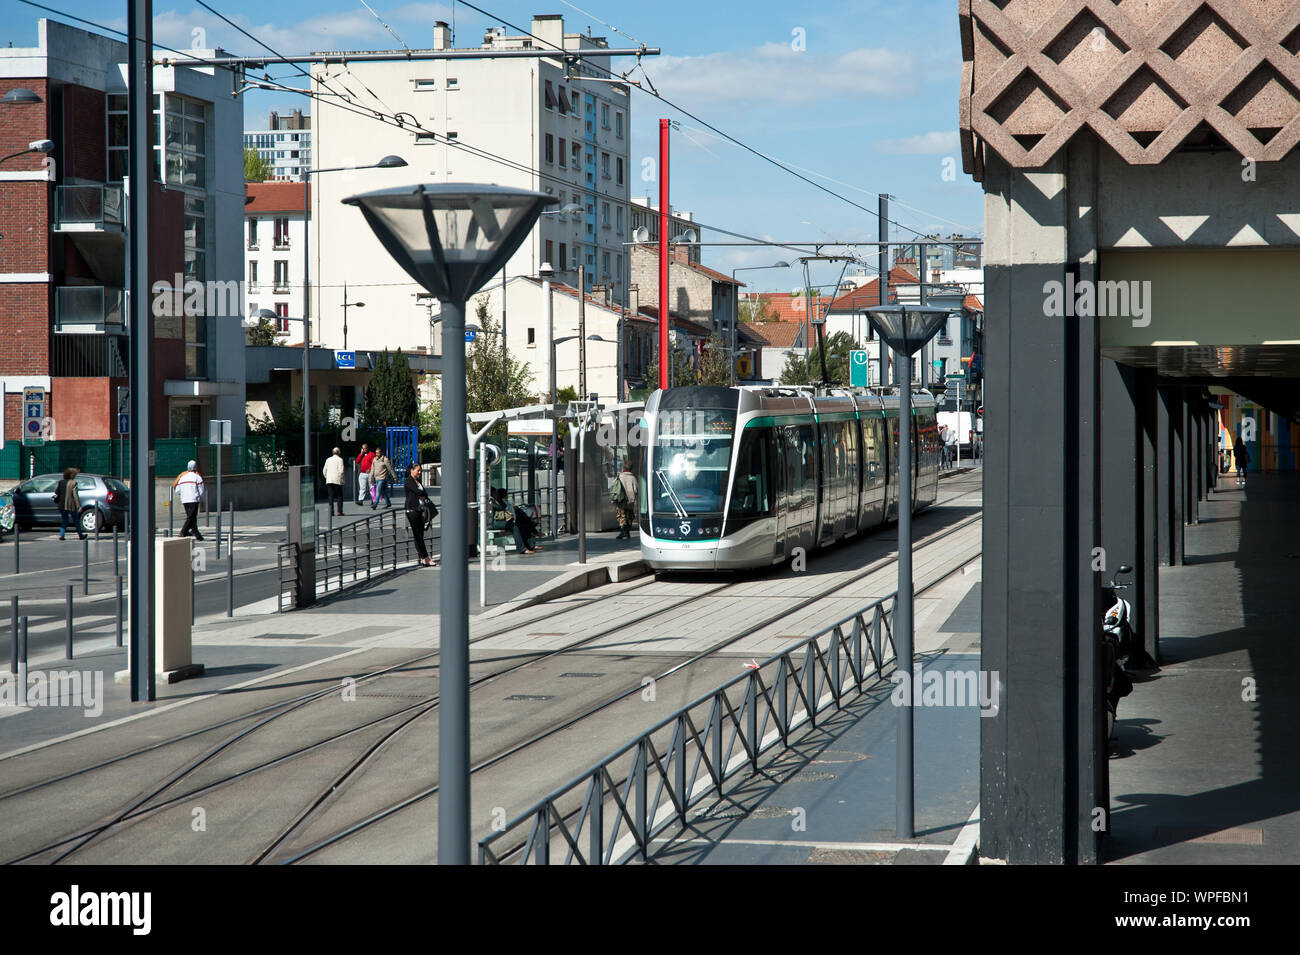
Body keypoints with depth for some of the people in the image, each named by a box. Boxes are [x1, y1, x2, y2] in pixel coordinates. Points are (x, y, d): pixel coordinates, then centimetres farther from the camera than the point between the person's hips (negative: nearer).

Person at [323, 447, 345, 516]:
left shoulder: (328, 460, 12)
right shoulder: (340, 460, -4)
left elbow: (325, 471, 12)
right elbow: (341, 471, -12)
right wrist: (341, 479, -3)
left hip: (329, 481, 4)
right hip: (337, 481, -4)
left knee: (331, 497, 5)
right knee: (339, 496, 2)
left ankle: (331, 511, -2)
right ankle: (339, 511, -4)